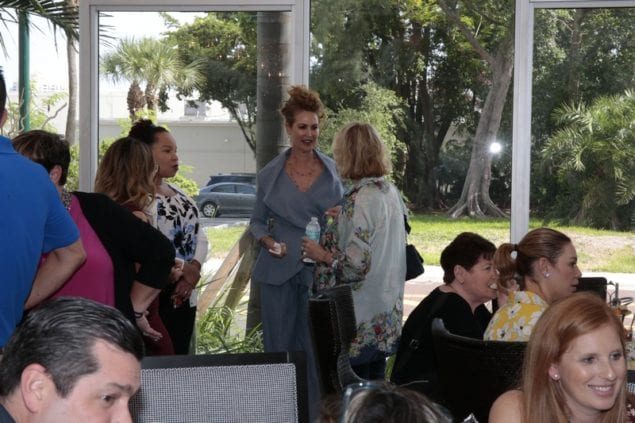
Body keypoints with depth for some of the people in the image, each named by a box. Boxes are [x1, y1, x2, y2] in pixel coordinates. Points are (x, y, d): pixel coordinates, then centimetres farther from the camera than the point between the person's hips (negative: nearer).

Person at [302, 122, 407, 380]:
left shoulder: (361, 199, -18)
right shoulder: (390, 191, 7)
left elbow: (357, 263, -22)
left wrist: (322, 255, -8)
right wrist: (340, 218, 17)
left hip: (360, 317, -8)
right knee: (375, 383, 14)